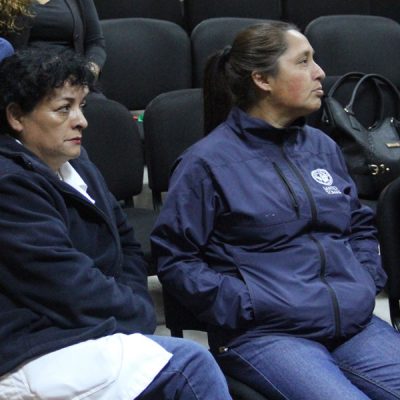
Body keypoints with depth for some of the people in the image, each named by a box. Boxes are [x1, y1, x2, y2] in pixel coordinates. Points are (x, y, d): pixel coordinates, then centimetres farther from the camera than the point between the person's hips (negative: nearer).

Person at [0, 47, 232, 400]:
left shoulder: (76, 166, 16)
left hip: (87, 328, 9)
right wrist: (139, 313, -5)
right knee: (190, 364, -21)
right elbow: (70, 288, -19)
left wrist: (130, 302, 0)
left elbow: (127, 245, 20)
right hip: (35, 354, -9)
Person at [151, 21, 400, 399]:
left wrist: (367, 282, 9)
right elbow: (175, 259, -2)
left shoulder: (322, 146, 15)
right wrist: (247, 306, -10)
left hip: (356, 323, 6)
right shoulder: (207, 162, -3)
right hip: (264, 334, -6)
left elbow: (360, 225, 26)